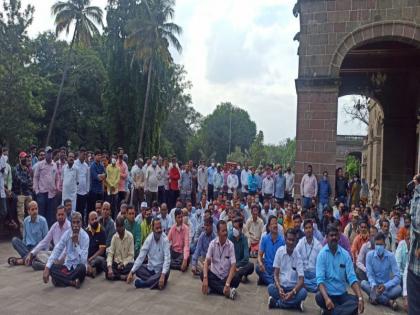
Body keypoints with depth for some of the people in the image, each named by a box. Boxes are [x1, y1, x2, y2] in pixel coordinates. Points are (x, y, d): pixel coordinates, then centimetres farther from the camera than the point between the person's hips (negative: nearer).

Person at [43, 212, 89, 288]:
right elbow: (56, 251, -11)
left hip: (78, 267, -4)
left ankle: (61, 279, -18)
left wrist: (76, 243, -26)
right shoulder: (67, 234, -5)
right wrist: (47, 268, -23)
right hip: (68, 265, 4)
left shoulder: (85, 237, -16)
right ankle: (73, 282, -23)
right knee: (52, 268, -23)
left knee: (82, 267, -37)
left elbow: (83, 260, -22)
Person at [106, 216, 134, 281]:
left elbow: (131, 255, -11)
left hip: (127, 262, -2)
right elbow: (110, 253, -9)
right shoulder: (114, 237, -5)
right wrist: (109, 267, -24)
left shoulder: (130, 236, -15)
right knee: (107, 273, -24)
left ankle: (116, 275, -13)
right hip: (117, 262, 3)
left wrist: (123, 264, -23)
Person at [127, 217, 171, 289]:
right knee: (137, 270, -21)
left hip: (161, 269, -4)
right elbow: (141, 257, -10)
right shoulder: (149, 239, -8)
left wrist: (163, 275, -38)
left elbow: (167, 259, -25)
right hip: (150, 268, 4)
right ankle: (155, 281, -13)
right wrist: (131, 272, -19)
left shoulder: (165, 239, -18)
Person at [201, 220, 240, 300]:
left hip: (226, 276, -1)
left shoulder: (230, 245, -11)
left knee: (237, 278, -29)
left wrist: (227, 284, -31)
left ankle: (213, 287, -20)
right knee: (202, 275, -28)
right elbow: (207, 261, -15)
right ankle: (228, 291, -28)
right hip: (214, 274, 1)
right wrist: (205, 278, -33)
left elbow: (233, 265, -18)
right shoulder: (212, 243, -7)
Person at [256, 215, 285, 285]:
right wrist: (260, 263, -24)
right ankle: (272, 281, -6)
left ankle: (265, 279, 4)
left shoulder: (282, 240, -6)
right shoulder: (264, 238, -3)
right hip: (267, 266, 1)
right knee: (258, 268, -31)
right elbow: (260, 255, -2)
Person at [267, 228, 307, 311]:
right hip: (281, 285, 0)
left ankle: (276, 302, -18)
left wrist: (292, 292, -30)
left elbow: (301, 280, -13)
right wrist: (279, 288, -25)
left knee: (303, 292, -30)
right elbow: (276, 274, -6)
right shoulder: (280, 251, -7)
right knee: (271, 287, -30)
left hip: (293, 287, 1)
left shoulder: (298, 256, -8)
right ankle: (296, 304, -17)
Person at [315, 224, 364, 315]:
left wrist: (360, 298, -20)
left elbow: (352, 277, -4)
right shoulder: (322, 254, -8)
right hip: (328, 293, -2)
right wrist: (326, 298, -33)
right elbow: (320, 279, -16)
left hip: (342, 294, 2)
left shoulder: (345, 254, 1)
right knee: (319, 297, -35)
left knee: (356, 302, -28)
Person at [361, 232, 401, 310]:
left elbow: (397, 277, -17)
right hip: (374, 285, 1)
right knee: (363, 283, -31)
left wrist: (385, 286, -33)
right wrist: (374, 285, -34)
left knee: (398, 288, -30)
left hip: (386, 286, 0)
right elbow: (369, 274, -13)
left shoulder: (390, 256, -12)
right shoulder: (369, 255, -11)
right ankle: (389, 301, -28)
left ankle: (376, 297, -23)